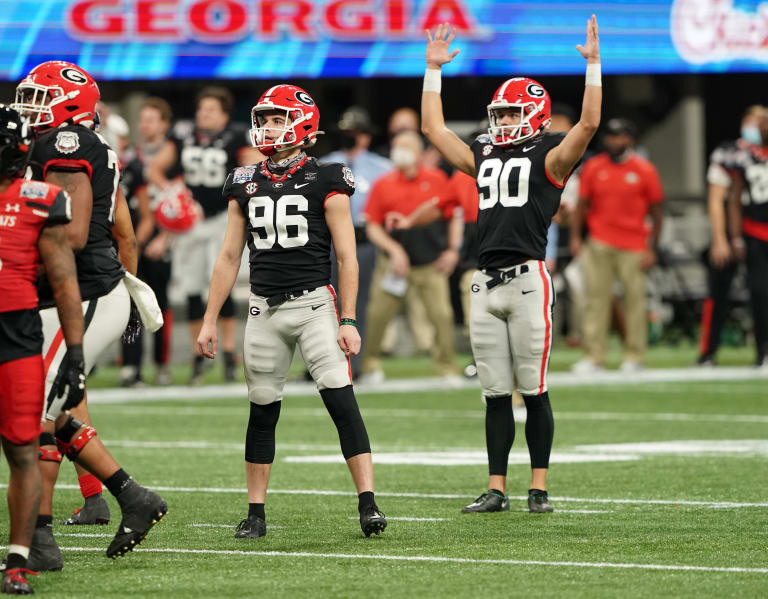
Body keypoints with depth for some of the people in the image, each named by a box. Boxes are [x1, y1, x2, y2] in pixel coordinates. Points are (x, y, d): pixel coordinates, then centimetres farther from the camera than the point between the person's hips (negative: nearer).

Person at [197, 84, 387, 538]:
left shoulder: (325, 182, -3)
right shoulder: (246, 185, 9)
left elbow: (347, 258, -3)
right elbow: (229, 257, 15)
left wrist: (348, 321, -9)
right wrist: (210, 321, 12)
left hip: (314, 301, -4)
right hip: (265, 308, 4)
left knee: (342, 402, -12)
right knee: (263, 412, 8)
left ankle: (368, 505, -13)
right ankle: (256, 513, 15)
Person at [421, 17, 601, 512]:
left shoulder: (548, 156, 0)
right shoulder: (484, 156, 18)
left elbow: (590, 122, -14)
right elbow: (433, 127, 25)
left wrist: (593, 65, -16)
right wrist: (434, 70, 24)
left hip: (528, 280, -6)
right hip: (487, 282, 6)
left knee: (533, 391, -2)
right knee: (496, 395, 8)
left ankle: (539, 488, 4)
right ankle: (497, 490, 11)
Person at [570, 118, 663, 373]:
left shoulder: (644, 170, 1)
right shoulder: (593, 167, 7)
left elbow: (656, 212, 3)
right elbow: (582, 205, 11)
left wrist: (651, 249, -2)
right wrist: (575, 237, 0)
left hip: (633, 246, -2)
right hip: (599, 244, 2)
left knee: (635, 297, -2)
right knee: (596, 297, -2)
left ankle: (634, 356, 6)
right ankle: (593, 356, -1)